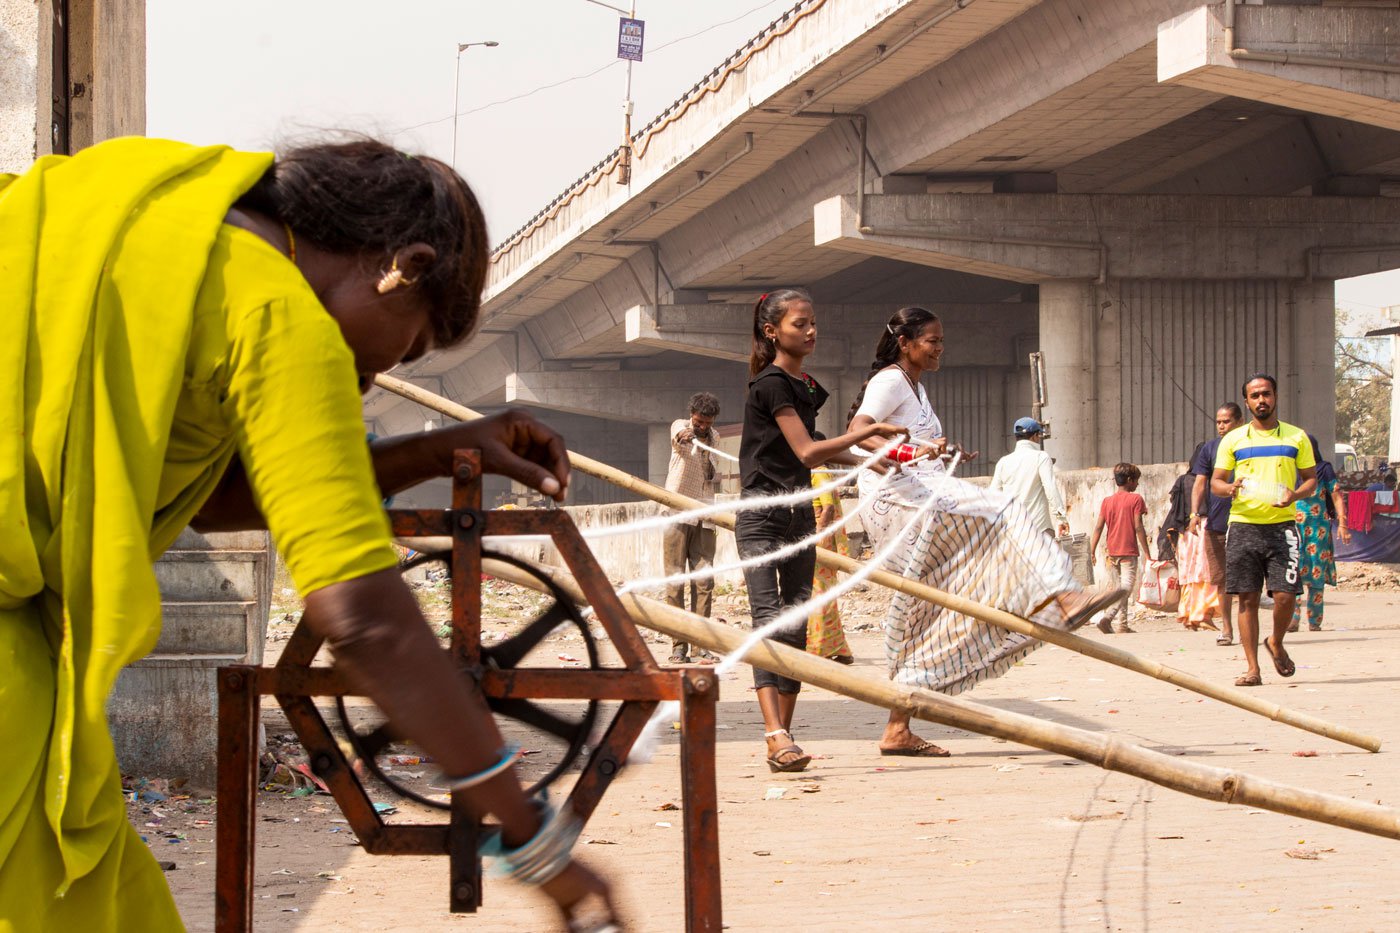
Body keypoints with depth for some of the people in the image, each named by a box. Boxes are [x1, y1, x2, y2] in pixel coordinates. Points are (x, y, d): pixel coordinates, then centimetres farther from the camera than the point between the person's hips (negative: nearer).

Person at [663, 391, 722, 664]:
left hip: (703, 517, 4)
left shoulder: (712, 437, 14)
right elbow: (678, 435, -27)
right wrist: (683, 436, -51)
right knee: (675, 581, -4)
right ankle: (678, 646, -3)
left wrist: (710, 467, 0)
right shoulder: (680, 426, -1)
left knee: (704, 581, -2)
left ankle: (700, 644, 0)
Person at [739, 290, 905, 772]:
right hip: (762, 514, -9)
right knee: (769, 619, -18)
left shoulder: (806, 387, 15)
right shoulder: (770, 383, -11)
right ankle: (776, 736, -29)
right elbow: (806, 451, -16)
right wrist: (868, 431, -9)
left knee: (796, 624, 5)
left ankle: (783, 738, 7)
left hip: (800, 515, 9)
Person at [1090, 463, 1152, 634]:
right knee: (1127, 587, -9)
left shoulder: (1107, 501, 8)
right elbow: (1138, 527, -10)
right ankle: (1107, 618, -28)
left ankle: (1123, 625, 16)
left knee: (1121, 587, 16)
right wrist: (1146, 552, -6)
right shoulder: (1135, 499, -5)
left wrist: (1092, 550, 5)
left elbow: (1098, 527, 3)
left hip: (1112, 551, 6)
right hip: (1129, 552, -6)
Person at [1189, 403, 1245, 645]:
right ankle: (1226, 628, 14)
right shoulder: (1210, 448, 8)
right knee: (1221, 579, 5)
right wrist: (1195, 512, -9)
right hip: (1214, 523, 2)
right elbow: (1200, 482, 5)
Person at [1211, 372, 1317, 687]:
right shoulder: (1233, 440, 9)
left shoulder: (1296, 437, 9)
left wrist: (1295, 495, -9)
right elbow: (1215, 481, 12)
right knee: (1248, 598, -1)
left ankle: (1276, 643, 22)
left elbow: (1311, 478, 12)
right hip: (1243, 527, 1)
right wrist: (1229, 488, -12)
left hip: (1281, 525, 0)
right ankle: (1252, 669, 4)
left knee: (1285, 595, -8)